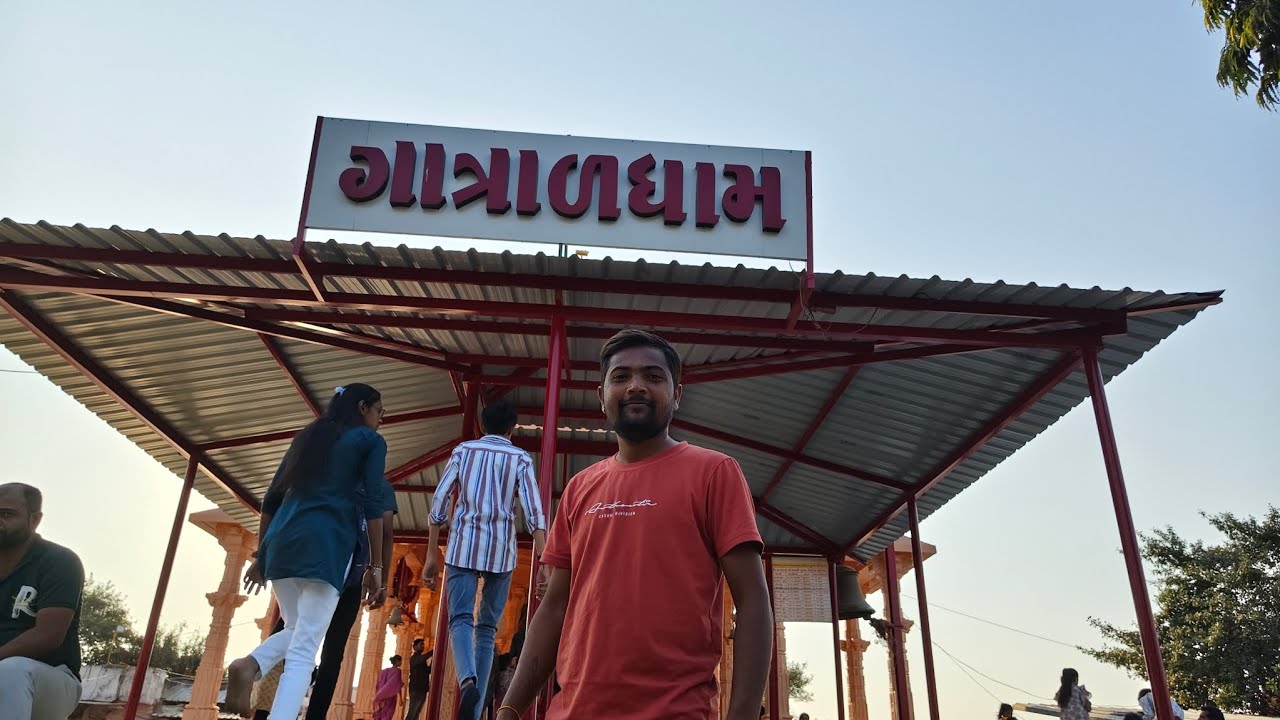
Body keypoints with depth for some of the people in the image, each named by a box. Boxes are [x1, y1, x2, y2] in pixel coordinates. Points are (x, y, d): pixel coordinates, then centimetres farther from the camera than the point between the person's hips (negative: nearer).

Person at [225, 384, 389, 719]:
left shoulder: (307, 436, 24)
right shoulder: (371, 441, 7)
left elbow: (272, 498, 20)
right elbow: (372, 504, -3)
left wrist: (261, 555, 23)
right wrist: (375, 566, -1)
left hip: (283, 539, 6)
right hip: (326, 542, -6)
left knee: (296, 630, 21)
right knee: (303, 650, -6)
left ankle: (251, 664, -7)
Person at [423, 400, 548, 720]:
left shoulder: (463, 450, 11)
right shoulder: (521, 458, 8)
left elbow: (439, 502, 4)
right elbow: (534, 512, -4)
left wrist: (431, 555, 8)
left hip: (464, 545, 0)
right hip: (501, 549, 1)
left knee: (460, 619, -4)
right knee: (487, 628, 10)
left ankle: (468, 681, -33)